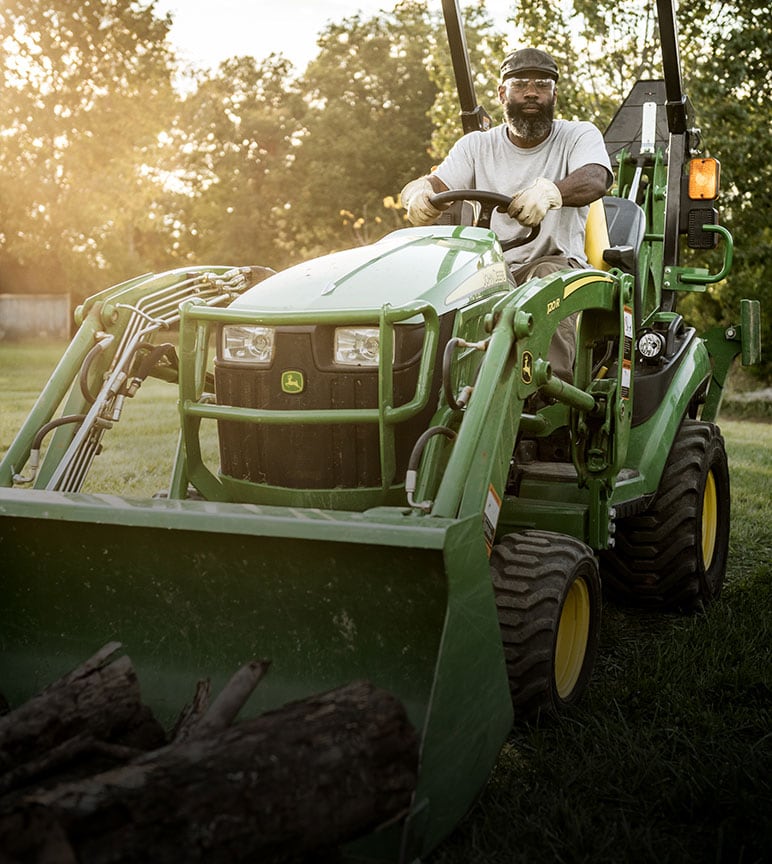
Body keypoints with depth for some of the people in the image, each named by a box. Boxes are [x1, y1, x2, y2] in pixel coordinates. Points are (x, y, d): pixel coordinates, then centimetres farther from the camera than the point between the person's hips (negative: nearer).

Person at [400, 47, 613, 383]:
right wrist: (420, 195, -30)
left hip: (556, 263, -2)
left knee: (549, 275, -37)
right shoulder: (477, 145, 13)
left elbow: (595, 179, -19)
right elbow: (434, 184, -2)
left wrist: (550, 191, -44)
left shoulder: (579, 135, 4)